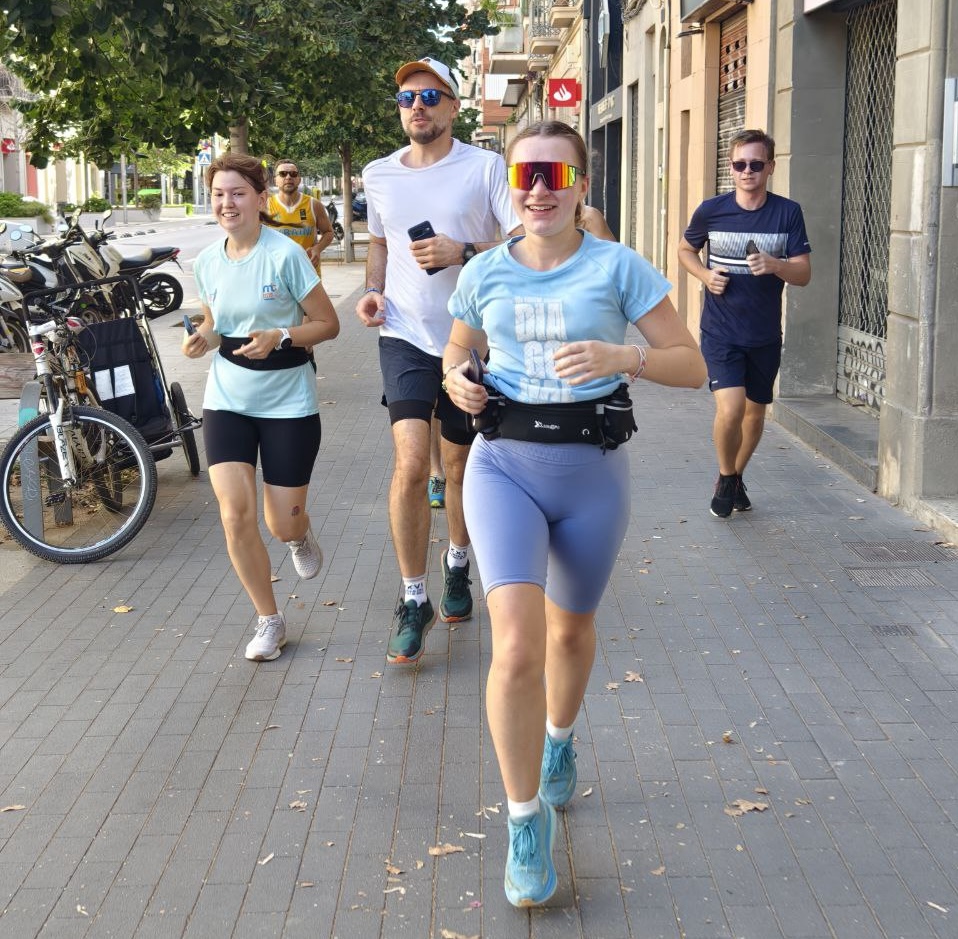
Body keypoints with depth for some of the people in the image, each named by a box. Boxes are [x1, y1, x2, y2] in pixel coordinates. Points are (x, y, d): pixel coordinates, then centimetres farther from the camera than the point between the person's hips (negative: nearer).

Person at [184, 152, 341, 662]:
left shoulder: (285, 255, -14)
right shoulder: (207, 262, 1)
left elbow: (327, 324, -8)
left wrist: (279, 337, -25)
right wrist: (202, 339, -6)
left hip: (288, 404, -3)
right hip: (227, 402, 3)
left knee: (283, 524, 2)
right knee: (236, 514, -10)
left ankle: (301, 535, 43)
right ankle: (269, 620, 10)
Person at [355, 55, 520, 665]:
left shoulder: (485, 167, -5)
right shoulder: (379, 175, 7)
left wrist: (464, 253, -22)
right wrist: (373, 289, 5)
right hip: (405, 335, 1)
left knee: (461, 465, 13)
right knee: (411, 463, -15)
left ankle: (457, 567, 39)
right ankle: (413, 601, -3)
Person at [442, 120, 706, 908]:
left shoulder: (619, 267, -5)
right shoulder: (486, 274, 2)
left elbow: (692, 366, -6)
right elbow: (456, 353, 19)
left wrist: (623, 356, -24)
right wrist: (456, 380, -5)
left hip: (593, 469, 0)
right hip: (504, 465, 0)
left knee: (571, 632, 20)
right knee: (517, 647, -16)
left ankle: (558, 744, 53)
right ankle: (527, 819, 3)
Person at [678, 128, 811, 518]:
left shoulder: (788, 213, -3)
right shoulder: (711, 210, -4)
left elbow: (804, 274, -4)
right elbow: (685, 249, 13)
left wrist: (775, 265, -25)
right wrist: (705, 275, -7)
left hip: (765, 335, 2)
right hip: (720, 332, -2)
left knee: (755, 411, 15)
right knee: (730, 409, -17)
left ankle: (737, 476, 40)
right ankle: (726, 478, 11)